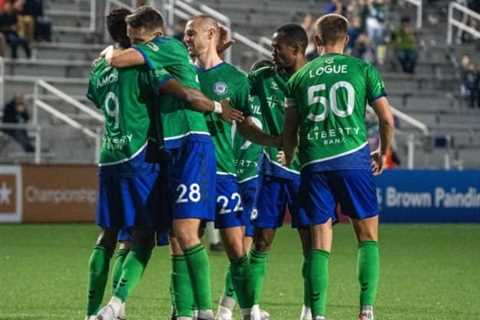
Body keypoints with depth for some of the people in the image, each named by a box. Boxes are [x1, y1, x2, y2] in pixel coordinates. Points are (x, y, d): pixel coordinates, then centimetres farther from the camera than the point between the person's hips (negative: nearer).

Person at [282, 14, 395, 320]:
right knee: (368, 235, 7)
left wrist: (289, 161, 30)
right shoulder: (363, 70, 6)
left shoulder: (300, 77, 12)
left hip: (314, 162, 2)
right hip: (354, 157, -2)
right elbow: (387, 120, 5)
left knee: (320, 242, 4)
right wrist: (383, 153, 22)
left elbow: (289, 131, 14)